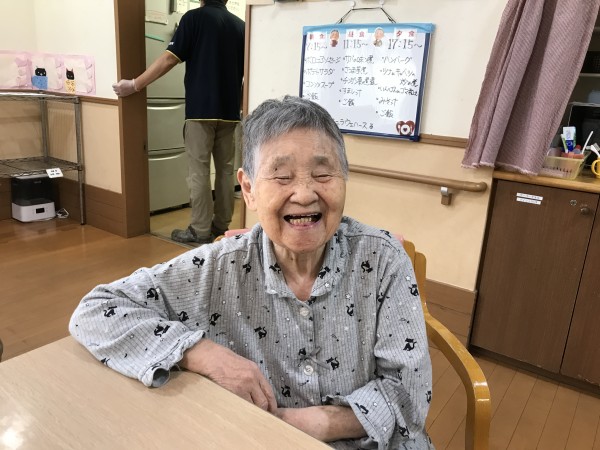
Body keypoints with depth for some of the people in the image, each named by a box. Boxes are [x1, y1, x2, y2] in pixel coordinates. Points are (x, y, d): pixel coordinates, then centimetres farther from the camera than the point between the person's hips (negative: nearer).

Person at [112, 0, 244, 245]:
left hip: (201, 109, -5)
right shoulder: (240, 25, 10)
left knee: (199, 171, -1)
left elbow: (169, 60, -9)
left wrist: (135, 85, -2)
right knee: (226, 169, 10)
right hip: (228, 110, 5)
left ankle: (201, 230, 2)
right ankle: (222, 224, 17)